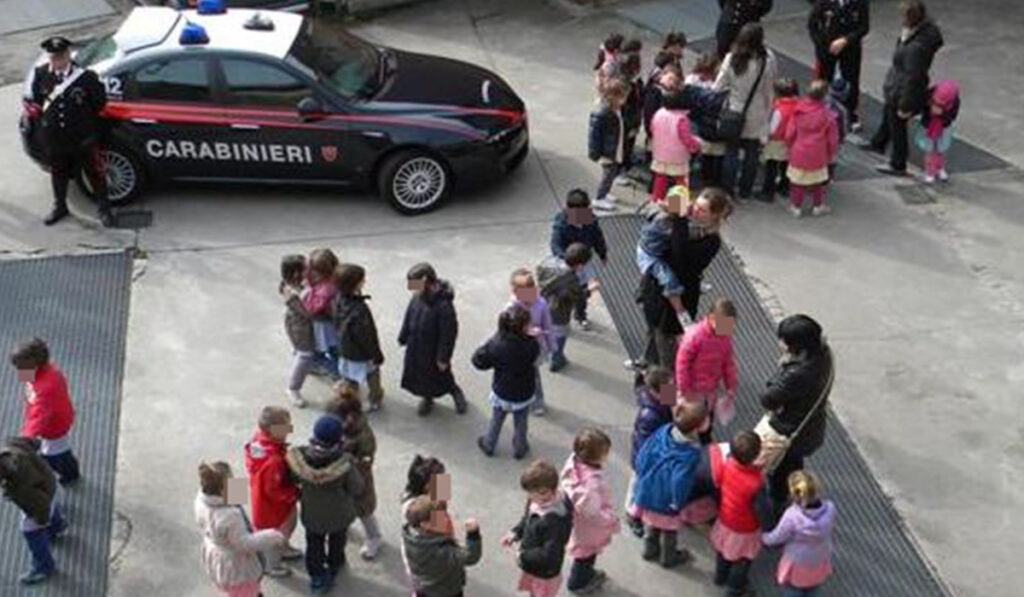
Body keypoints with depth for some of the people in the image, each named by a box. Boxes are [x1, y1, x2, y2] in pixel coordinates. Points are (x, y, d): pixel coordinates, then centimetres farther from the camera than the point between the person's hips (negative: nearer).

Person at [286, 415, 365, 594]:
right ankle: (334, 565, 57)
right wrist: (354, 467, -9)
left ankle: (317, 577, 43)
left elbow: (294, 479, -12)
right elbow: (358, 489, -23)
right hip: (339, 515, -1)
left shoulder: (300, 457, -31)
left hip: (311, 515, 1)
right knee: (337, 541, 31)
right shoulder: (345, 464, -39)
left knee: (314, 544, 28)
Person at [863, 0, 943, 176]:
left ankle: (898, 166, 34)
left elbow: (912, 78, -31)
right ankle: (878, 144, 59)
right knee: (887, 115, 33)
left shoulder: (916, 47, -39)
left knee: (897, 126, 13)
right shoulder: (925, 31, -10)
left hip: (901, 92, -10)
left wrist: (905, 106, -21)